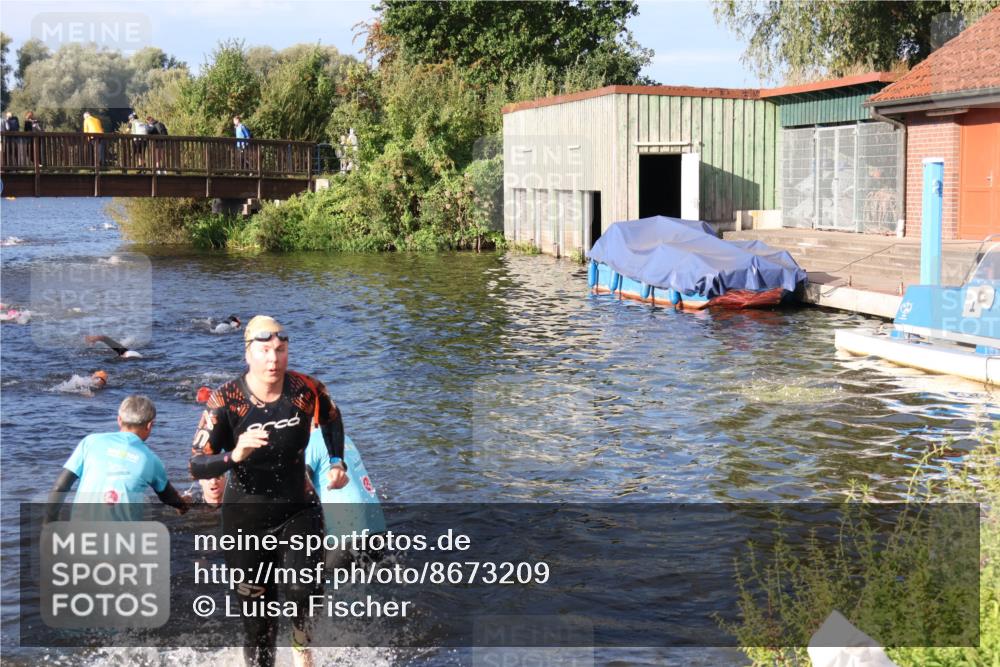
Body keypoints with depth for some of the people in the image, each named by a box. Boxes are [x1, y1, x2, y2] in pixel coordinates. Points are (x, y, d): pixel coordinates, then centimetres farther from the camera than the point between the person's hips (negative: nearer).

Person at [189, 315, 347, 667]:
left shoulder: (307, 390, -10)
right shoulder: (226, 400, -17)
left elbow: (331, 419, 15)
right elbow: (196, 467, -21)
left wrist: (337, 462, 4)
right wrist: (234, 455, -39)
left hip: (298, 510, 1)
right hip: (246, 519, -1)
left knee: (301, 590, -20)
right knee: (258, 620, 3)